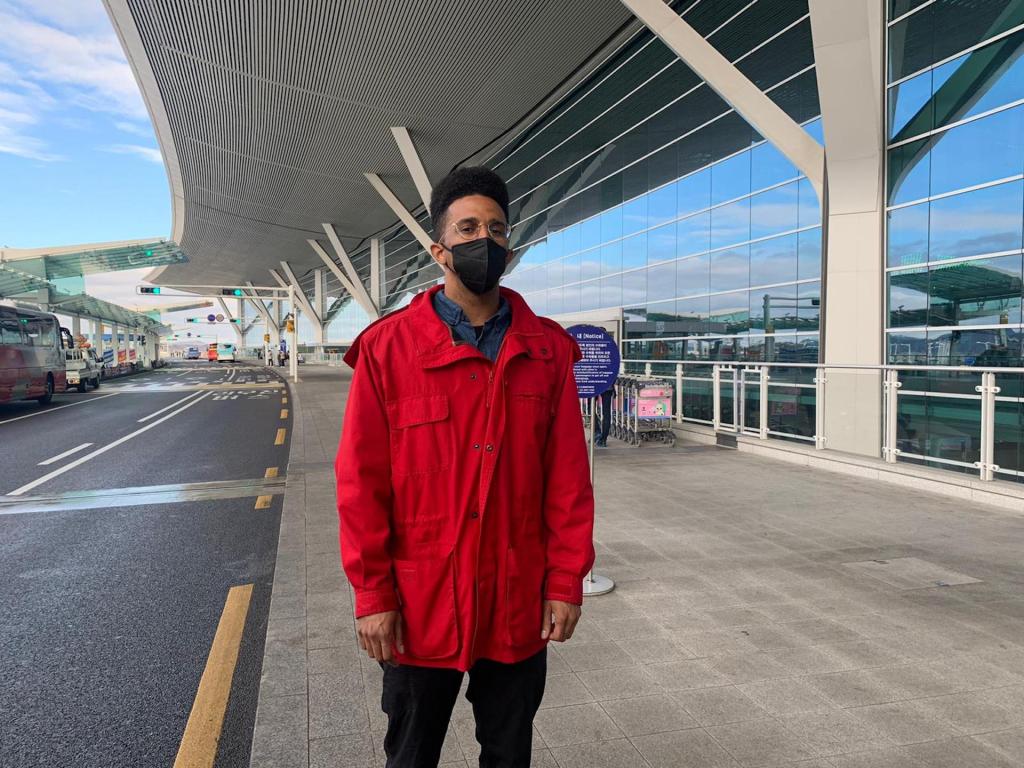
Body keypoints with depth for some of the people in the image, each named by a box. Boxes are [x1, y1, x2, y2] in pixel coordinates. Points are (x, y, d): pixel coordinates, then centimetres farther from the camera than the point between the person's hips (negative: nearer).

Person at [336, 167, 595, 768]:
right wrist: (372, 594, -7)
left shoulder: (547, 350, 0)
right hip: (420, 606, -1)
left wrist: (566, 582, -3)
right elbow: (362, 480, -7)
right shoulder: (388, 347, -7)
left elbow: (569, 478, -1)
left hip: (520, 605, 2)